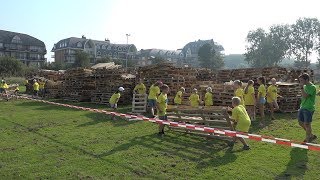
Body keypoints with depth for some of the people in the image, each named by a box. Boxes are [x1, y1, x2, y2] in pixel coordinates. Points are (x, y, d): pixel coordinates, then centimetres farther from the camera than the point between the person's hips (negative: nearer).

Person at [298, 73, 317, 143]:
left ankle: (308, 140, 13)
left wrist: (302, 87, -24)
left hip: (309, 108, -9)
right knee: (301, 123, 13)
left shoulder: (312, 87, -15)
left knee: (307, 124, -1)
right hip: (302, 108, 9)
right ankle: (311, 136, 29)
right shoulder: (305, 86, 12)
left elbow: (305, 96, -24)